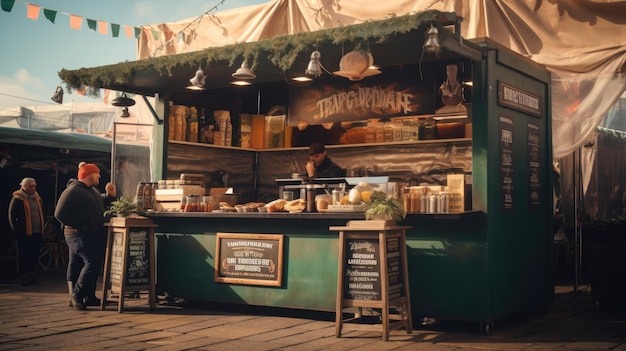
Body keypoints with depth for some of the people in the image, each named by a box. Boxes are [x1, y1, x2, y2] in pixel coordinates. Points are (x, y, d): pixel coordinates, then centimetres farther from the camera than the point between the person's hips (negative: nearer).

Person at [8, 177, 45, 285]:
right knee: (24, 255, 0)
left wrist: (42, 226, 15)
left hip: (37, 232, 6)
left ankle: (32, 276, 19)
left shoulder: (37, 198, 15)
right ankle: (24, 277, 7)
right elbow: (12, 216, -7)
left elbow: (41, 213, 25)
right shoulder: (17, 199, -6)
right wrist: (17, 230, -9)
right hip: (24, 233, -6)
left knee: (35, 255, 9)